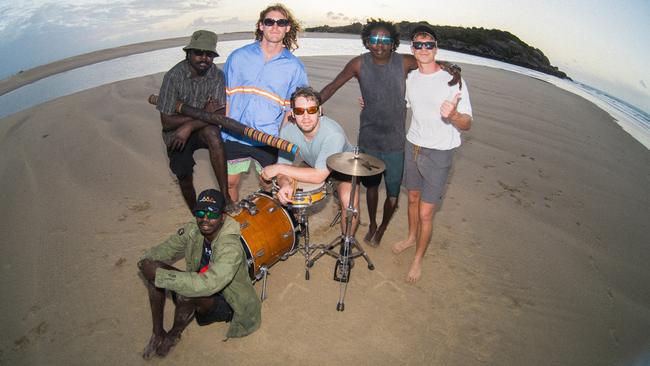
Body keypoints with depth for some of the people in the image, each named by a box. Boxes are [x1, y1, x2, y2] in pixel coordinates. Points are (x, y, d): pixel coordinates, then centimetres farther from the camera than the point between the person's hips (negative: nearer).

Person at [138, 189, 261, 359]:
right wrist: (147, 263, -19)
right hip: (201, 287, 7)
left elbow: (208, 284, -44)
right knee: (155, 267, -10)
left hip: (227, 302, -6)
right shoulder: (192, 230, -11)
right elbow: (164, 250, 3)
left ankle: (173, 335, 0)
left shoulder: (231, 247, -33)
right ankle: (157, 333, 3)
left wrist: (159, 276, -40)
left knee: (185, 294, -34)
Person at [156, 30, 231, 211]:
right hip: (176, 134, 0)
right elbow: (167, 121, -16)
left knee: (212, 132, -33)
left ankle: (226, 197, -30)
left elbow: (221, 115, -19)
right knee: (185, 178, -3)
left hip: (203, 130, 0)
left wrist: (190, 125, -31)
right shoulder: (174, 76, -16)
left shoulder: (217, 76, -10)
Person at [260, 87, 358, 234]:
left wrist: (279, 168, -36)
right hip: (312, 165, 5)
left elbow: (319, 176, -38)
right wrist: (285, 184, -42)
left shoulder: (333, 134, -38)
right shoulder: (288, 131, -23)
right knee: (285, 192, -10)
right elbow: (284, 168, -18)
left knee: (349, 201, -30)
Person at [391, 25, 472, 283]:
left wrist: (454, 115, -39)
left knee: (425, 212, -1)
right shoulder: (410, 78, 2)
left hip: (439, 154, -5)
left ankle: (418, 259, 20)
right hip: (412, 146, 5)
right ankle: (411, 237, 47)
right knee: (413, 198, 22)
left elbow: (467, 124, -18)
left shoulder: (453, 80, -16)